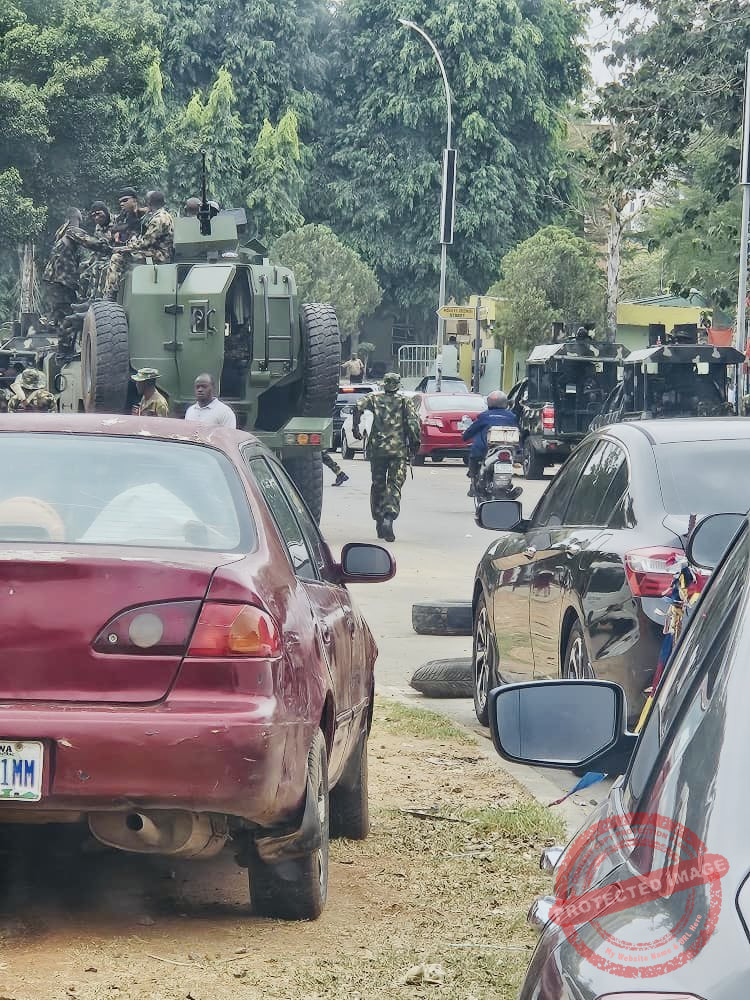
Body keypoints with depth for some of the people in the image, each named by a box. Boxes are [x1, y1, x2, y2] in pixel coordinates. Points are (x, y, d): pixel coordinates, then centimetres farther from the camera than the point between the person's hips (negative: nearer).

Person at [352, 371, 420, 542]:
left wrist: (355, 428, -1)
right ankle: (389, 517, -24)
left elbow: (358, 407, -9)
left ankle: (379, 521, 17)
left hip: (377, 448, 2)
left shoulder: (374, 398, 6)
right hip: (398, 450, -2)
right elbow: (414, 421, -9)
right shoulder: (404, 401, 3)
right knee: (394, 486, -3)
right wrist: (415, 442, 0)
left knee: (378, 485, 14)